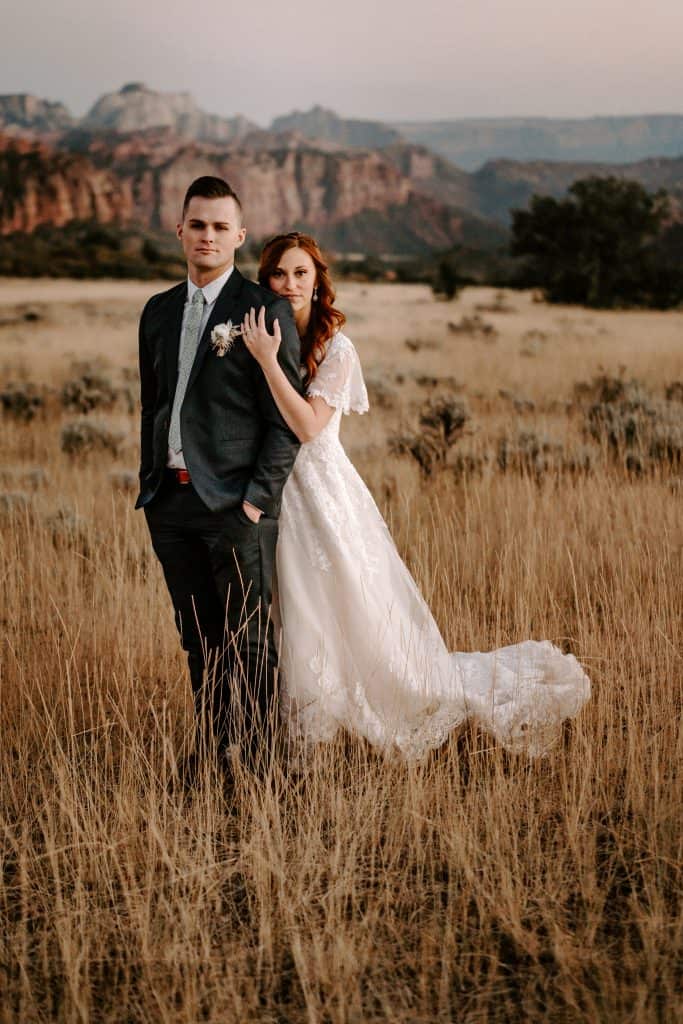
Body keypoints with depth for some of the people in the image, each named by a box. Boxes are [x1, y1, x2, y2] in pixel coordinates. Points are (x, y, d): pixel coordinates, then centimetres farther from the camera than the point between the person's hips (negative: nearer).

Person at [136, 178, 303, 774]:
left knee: (250, 645, 0)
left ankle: (259, 766, 9)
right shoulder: (159, 312, 14)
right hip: (172, 502, 6)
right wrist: (150, 487, 14)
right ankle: (213, 753, 23)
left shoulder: (265, 312, -6)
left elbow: (286, 418, -8)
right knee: (200, 642, 13)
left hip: (237, 504, -6)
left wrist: (259, 498, -13)